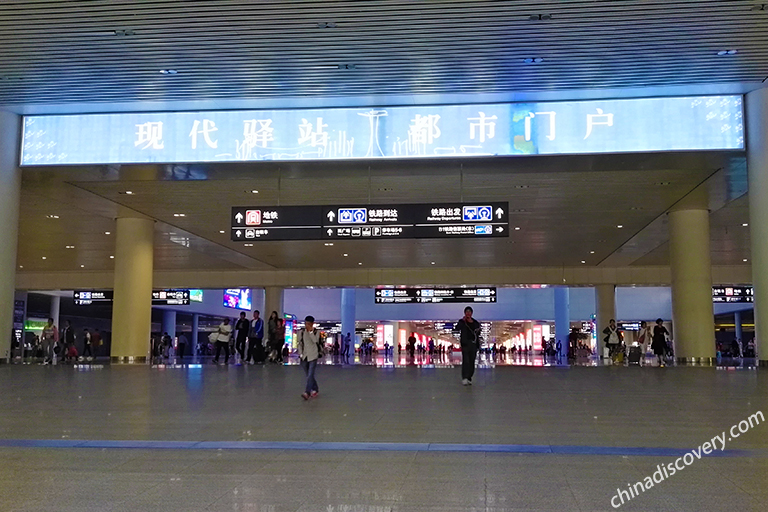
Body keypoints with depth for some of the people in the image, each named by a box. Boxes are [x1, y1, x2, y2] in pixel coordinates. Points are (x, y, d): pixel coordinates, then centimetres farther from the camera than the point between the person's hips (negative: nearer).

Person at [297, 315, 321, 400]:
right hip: (304, 356, 4)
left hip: (313, 356, -4)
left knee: (310, 375, -13)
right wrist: (300, 354, 6)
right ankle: (315, 390, 28)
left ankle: (307, 392, -19)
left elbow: (315, 341, -21)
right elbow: (300, 344, 13)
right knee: (308, 375, 12)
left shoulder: (316, 332, -4)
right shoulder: (301, 332, 6)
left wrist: (311, 331, -22)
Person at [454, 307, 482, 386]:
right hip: (465, 343, -4)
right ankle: (464, 378, -18)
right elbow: (457, 329, -18)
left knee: (472, 361, 6)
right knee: (465, 360, -14)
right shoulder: (462, 322, 1)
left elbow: (477, 335, 17)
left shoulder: (476, 323, 12)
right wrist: (463, 321, -22)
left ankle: (469, 378, 13)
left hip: (474, 344, 4)